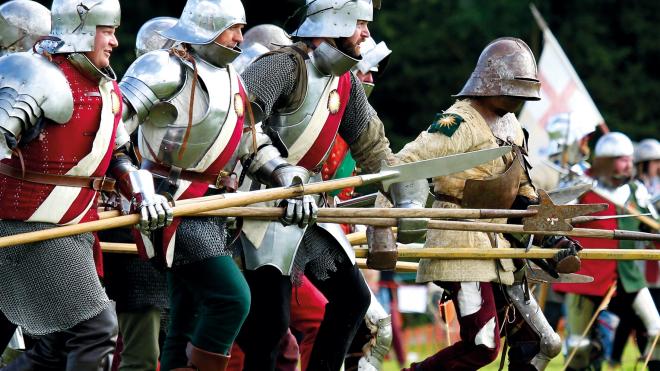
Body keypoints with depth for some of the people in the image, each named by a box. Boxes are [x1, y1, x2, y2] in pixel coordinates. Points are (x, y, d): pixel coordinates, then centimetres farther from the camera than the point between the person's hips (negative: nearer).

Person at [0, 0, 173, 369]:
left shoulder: (106, 88, 14)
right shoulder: (44, 78, -15)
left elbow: (120, 152, 25)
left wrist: (144, 195, 7)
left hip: (75, 229, 9)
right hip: (32, 228, -9)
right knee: (95, 328, -12)